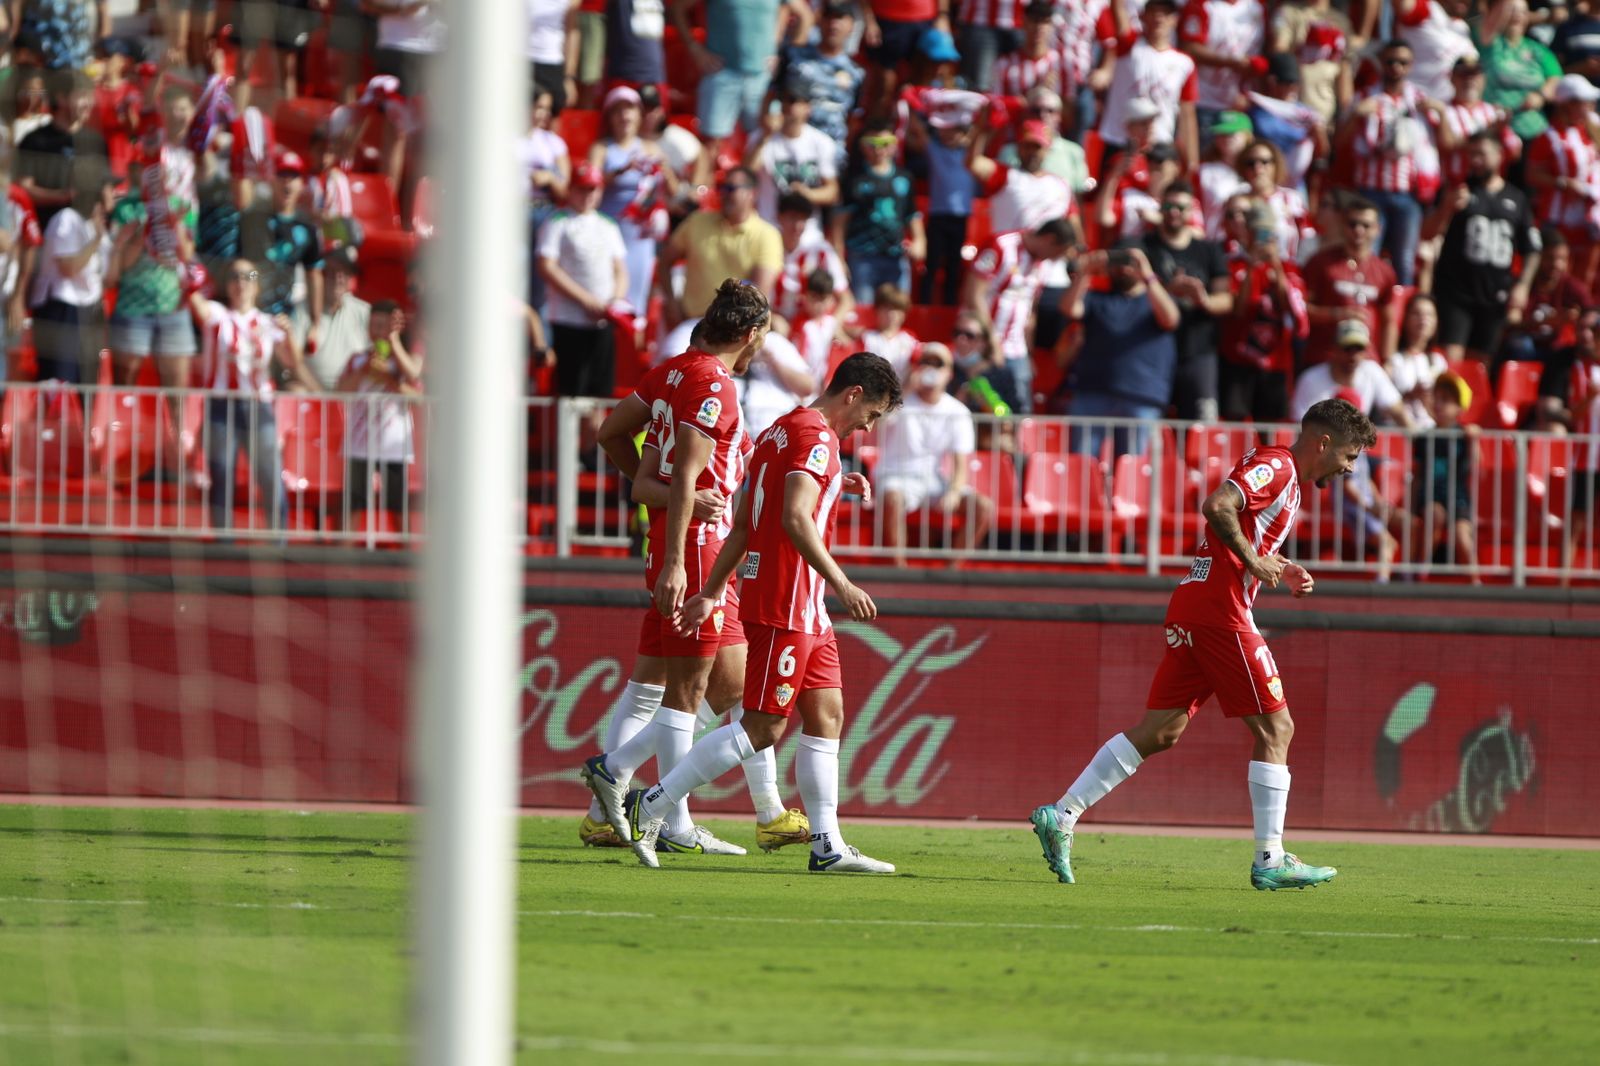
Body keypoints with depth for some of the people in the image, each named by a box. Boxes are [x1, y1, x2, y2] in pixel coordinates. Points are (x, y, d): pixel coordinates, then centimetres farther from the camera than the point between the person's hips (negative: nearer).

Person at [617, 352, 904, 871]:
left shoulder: (781, 430, 18)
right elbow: (796, 519, -25)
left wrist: (710, 593, 21)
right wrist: (841, 584, -26)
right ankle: (649, 808, -7)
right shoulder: (816, 436, -12)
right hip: (787, 605, -10)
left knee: (826, 716, 9)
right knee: (761, 728, -8)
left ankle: (828, 846, 8)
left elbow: (743, 525, 20)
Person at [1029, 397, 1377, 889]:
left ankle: (1061, 816, 4)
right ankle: (1270, 861, -1)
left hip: (1193, 609, 10)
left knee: (1162, 730, 8)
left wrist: (1279, 571, 14)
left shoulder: (1287, 479, 22)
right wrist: (1255, 561, -16)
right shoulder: (1276, 466, -10)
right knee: (1275, 728, -4)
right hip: (1219, 612, -10)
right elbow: (1217, 505, -24)